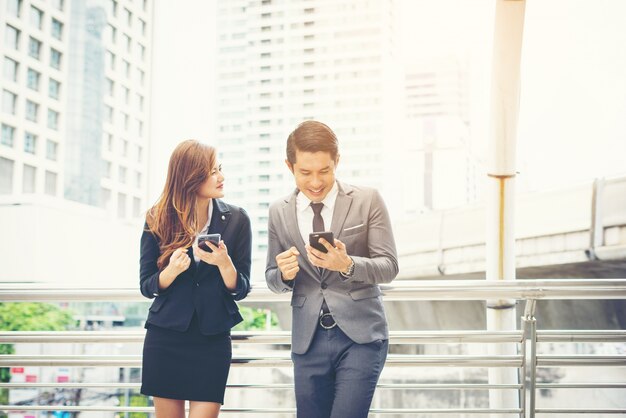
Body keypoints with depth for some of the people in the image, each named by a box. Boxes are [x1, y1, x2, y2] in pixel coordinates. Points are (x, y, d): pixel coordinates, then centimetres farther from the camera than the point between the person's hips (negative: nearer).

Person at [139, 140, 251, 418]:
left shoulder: (236, 220, -2)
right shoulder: (158, 220, -3)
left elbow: (240, 290, -1)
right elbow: (147, 286, 1)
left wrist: (224, 262, -21)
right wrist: (172, 270, -20)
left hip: (213, 340, 0)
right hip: (165, 339, 1)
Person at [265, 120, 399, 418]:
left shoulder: (367, 201, -3)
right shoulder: (279, 212, 6)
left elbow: (389, 267, -4)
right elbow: (272, 280, 13)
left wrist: (347, 265, -24)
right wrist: (284, 273, -12)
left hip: (360, 335, -3)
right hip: (308, 339, 3)